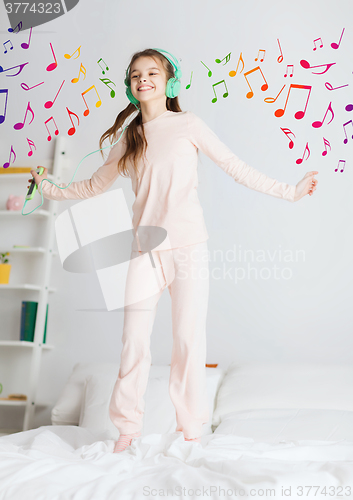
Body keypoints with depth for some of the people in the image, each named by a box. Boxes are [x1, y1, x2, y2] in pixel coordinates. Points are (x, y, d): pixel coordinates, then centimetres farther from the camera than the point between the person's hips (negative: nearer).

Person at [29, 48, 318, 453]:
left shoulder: (188, 124, 5)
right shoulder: (128, 138, 14)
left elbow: (235, 167, 4)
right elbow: (96, 185, 26)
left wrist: (289, 192, 1)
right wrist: (51, 190, 24)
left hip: (188, 248, -2)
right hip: (144, 250, 3)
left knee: (189, 340, 0)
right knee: (134, 342, 3)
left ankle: (191, 429, 15)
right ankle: (128, 427, 19)